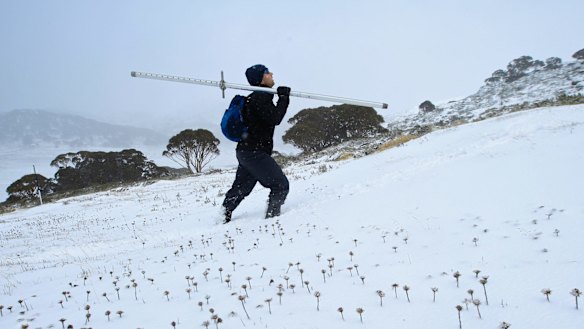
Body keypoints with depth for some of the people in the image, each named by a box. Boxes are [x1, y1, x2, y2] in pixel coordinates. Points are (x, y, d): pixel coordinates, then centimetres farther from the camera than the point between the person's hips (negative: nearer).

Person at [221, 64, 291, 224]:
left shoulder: (261, 97, 15)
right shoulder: (260, 98, -16)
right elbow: (275, 119, -24)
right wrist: (283, 98, -15)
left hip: (246, 151, 11)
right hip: (254, 152, -11)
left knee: (240, 188, 20)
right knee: (280, 185, -6)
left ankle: (223, 216, 29)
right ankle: (272, 217, -4)